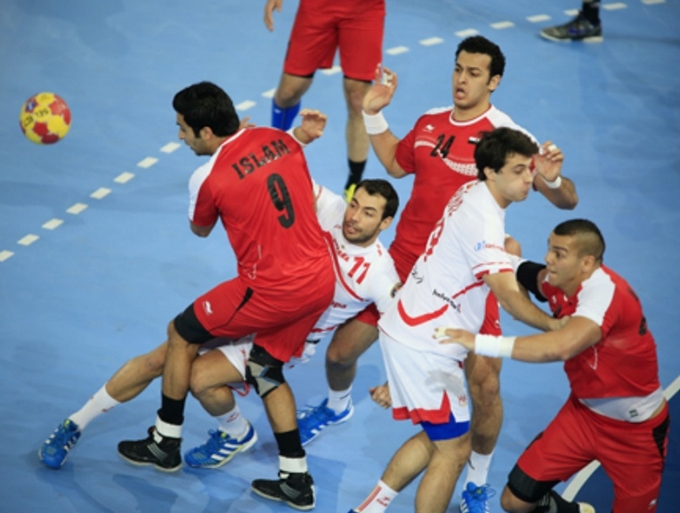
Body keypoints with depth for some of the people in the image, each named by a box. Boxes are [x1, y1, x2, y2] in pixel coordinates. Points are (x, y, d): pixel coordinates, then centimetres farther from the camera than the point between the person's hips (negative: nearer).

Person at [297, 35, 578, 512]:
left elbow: (567, 200, -14)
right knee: (340, 350, 7)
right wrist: (375, 115, 15)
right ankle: (337, 406, 44)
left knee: (485, 385, -15)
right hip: (404, 262, 4)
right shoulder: (430, 123, 3)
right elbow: (396, 164, 24)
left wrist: (551, 180, -35)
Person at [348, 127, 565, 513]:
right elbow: (511, 300, -26)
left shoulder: (473, 192, 4)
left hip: (408, 330, 10)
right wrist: (555, 326, -14)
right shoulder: (485, 222, -23)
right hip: (426, 346, -10)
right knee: (454, 447, -3)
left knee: (436, 437, 20)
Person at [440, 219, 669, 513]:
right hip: (584, 411, 7)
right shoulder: (558, 283, -8)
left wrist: (482, 343, -49)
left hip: (635, 428, -6)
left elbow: (560, 347, -49)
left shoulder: (606, 292, -33)